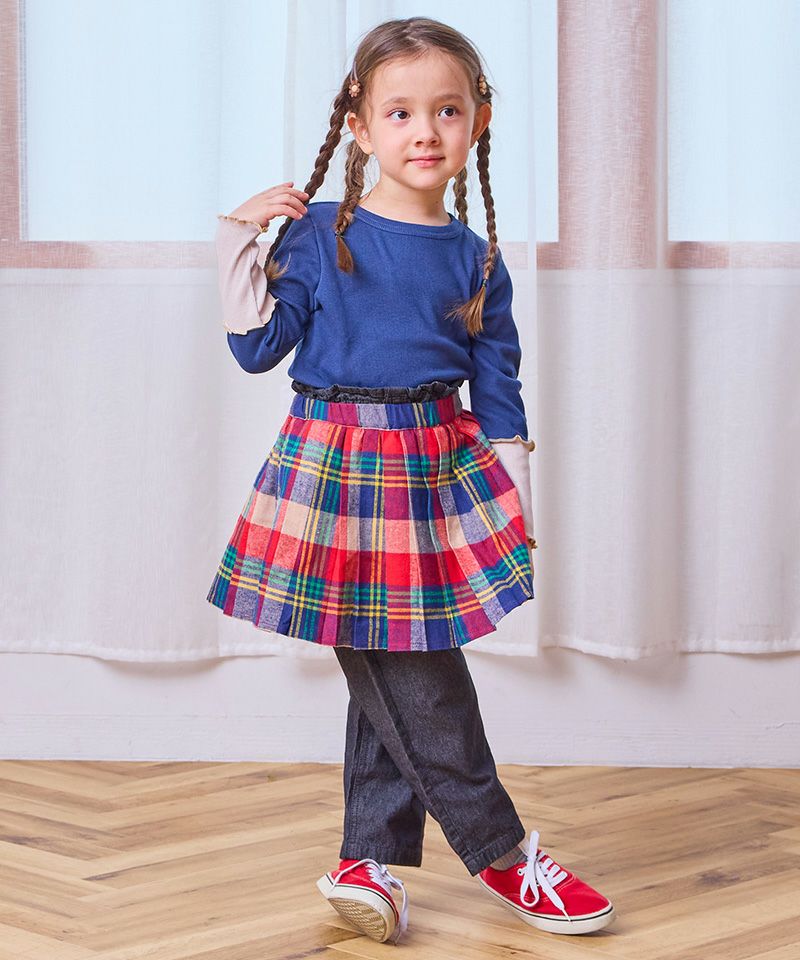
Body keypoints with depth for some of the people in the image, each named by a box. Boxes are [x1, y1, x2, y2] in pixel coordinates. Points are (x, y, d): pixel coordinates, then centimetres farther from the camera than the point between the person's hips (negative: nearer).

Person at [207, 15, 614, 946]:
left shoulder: (476, 258, 7)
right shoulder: (319, 232, -1)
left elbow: (498, 391, 10)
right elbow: (258, 345, -2)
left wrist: (517, 509, 6)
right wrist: (241, 239, -9)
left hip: (440, 473, 3)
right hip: (339, 467, -3)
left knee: (388, 677, 8)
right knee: (420, 687, -5)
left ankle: (368, 860, 17)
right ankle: (503, 857, 6)